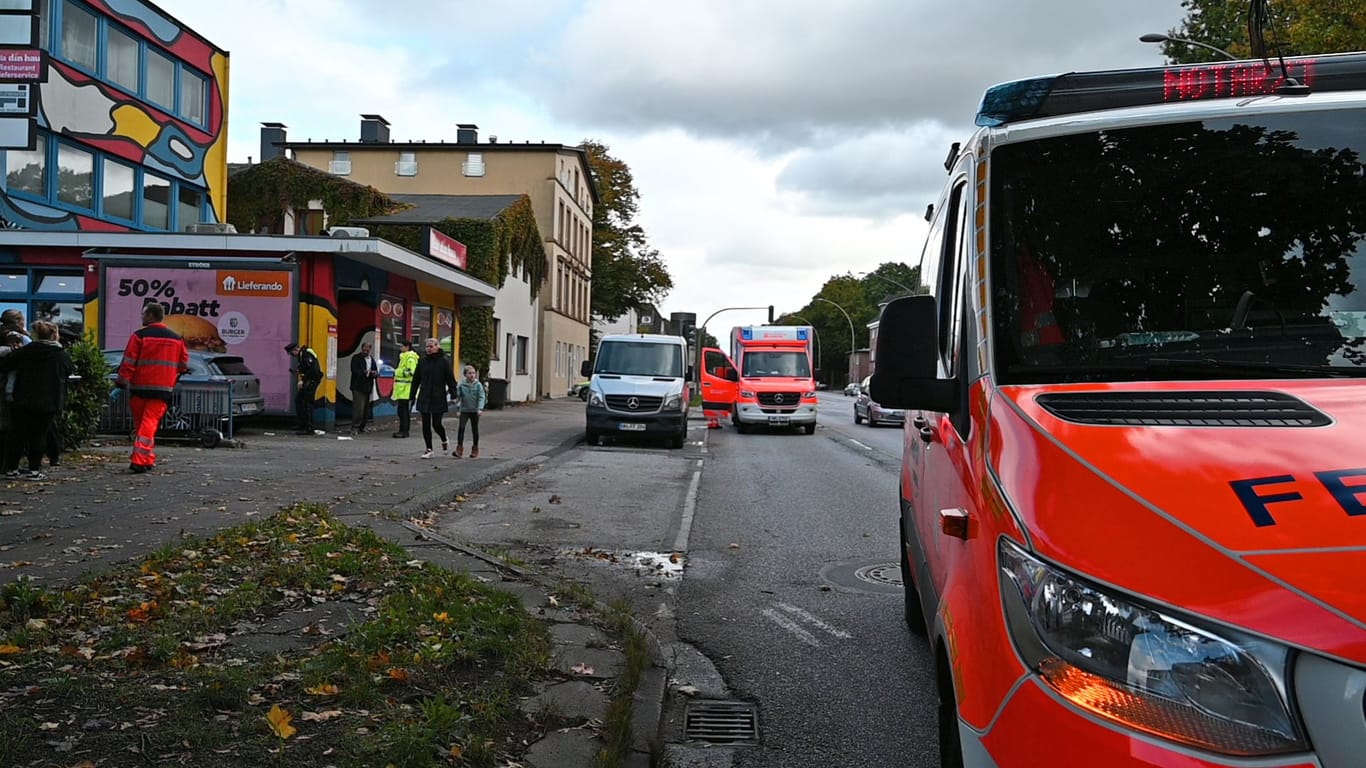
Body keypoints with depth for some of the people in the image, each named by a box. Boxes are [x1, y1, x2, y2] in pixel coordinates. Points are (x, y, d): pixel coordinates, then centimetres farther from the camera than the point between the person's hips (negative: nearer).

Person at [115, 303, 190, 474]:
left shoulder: (139, 336, -4)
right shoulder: (176, 339, 9)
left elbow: (128, 362, -7)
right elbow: (184, 364, 17)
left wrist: (121, 382, -3)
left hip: (139, 388, -1)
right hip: (163, 389, 2)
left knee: (140, 423, 13)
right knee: (149, 422, -2)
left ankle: (147, 459, 17)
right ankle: (140, 461, -15)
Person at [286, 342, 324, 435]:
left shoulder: (306, 355, -18)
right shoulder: (301, 355, 13)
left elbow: (313, 370, -26)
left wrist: (303, 381, -22)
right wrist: (296, 371, 5)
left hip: (312, 380, -11)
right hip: (307, 381, 11)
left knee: (307, 403, -10)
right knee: (298, 400, 16)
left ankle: (309, 428, -9)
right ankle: (301, 424, 24)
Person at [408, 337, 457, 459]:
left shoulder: (444, 361, -4)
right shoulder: (422, 361, 7)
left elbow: (451, 379, -4)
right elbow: (416, 379, 12)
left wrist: (453, 396, -9)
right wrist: (412, 396, 10)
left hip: (438, 399, -4)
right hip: (424, 398, 4)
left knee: (436, 424, -3)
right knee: (426, 425, 4)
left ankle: (444, 441, 27)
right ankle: (429, 449, 14)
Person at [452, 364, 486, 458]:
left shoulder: (478, 385, -5)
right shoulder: (461, 385, -1)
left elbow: (481, 397, -8)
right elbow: (458, 396, 5)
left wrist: (480, 408, -18)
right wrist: (457, 406, -8)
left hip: (474, 411, 0)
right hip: (464, 410, 0)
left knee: (475, 429, 8)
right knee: (461, 428, -12)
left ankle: (475, 449, 21)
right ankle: (459, 448, -9)